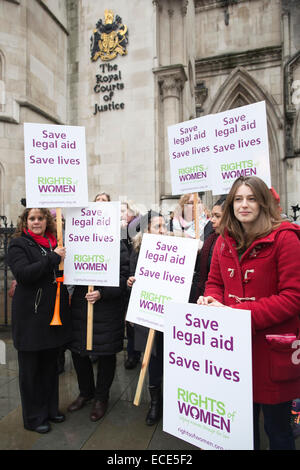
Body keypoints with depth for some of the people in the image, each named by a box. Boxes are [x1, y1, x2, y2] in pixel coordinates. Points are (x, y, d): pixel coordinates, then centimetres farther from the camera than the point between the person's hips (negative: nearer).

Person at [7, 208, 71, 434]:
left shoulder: (54, 244, 10)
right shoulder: (18, 244, -6)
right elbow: (23, 274, -21)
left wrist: (66, 295, 8)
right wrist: (52, 258, -22)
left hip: (54, 313, 5)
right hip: (31, 315, -5)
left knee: (50, 363, 17)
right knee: (31, 368, 10)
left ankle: (50, 408, 35)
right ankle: (33, 417, 27)